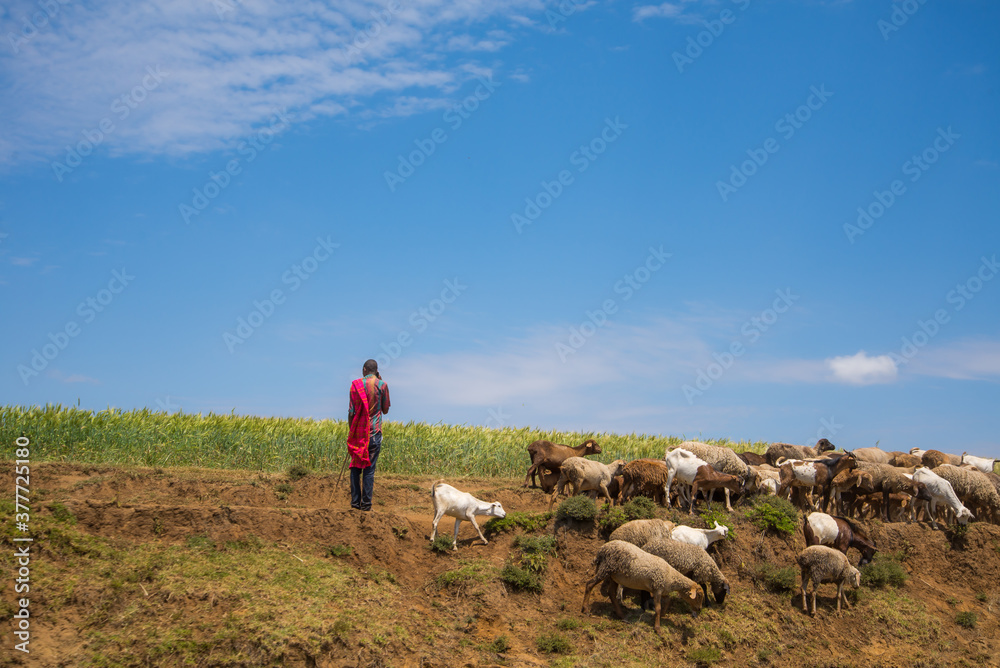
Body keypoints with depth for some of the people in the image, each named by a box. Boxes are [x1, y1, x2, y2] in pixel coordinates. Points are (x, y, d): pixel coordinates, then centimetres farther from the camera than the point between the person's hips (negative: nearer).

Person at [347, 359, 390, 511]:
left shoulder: (356, 384, 0)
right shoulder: (382, 385, 0)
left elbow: (352, 411, -2)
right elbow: (385, 410, 10)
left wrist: (350, 430, 9)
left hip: (358, 431, 0)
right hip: (374, 432, 0)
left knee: (356, 467, 8)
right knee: (369, 468, 1)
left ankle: (355, 502, 7)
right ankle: (366, 503, 0)